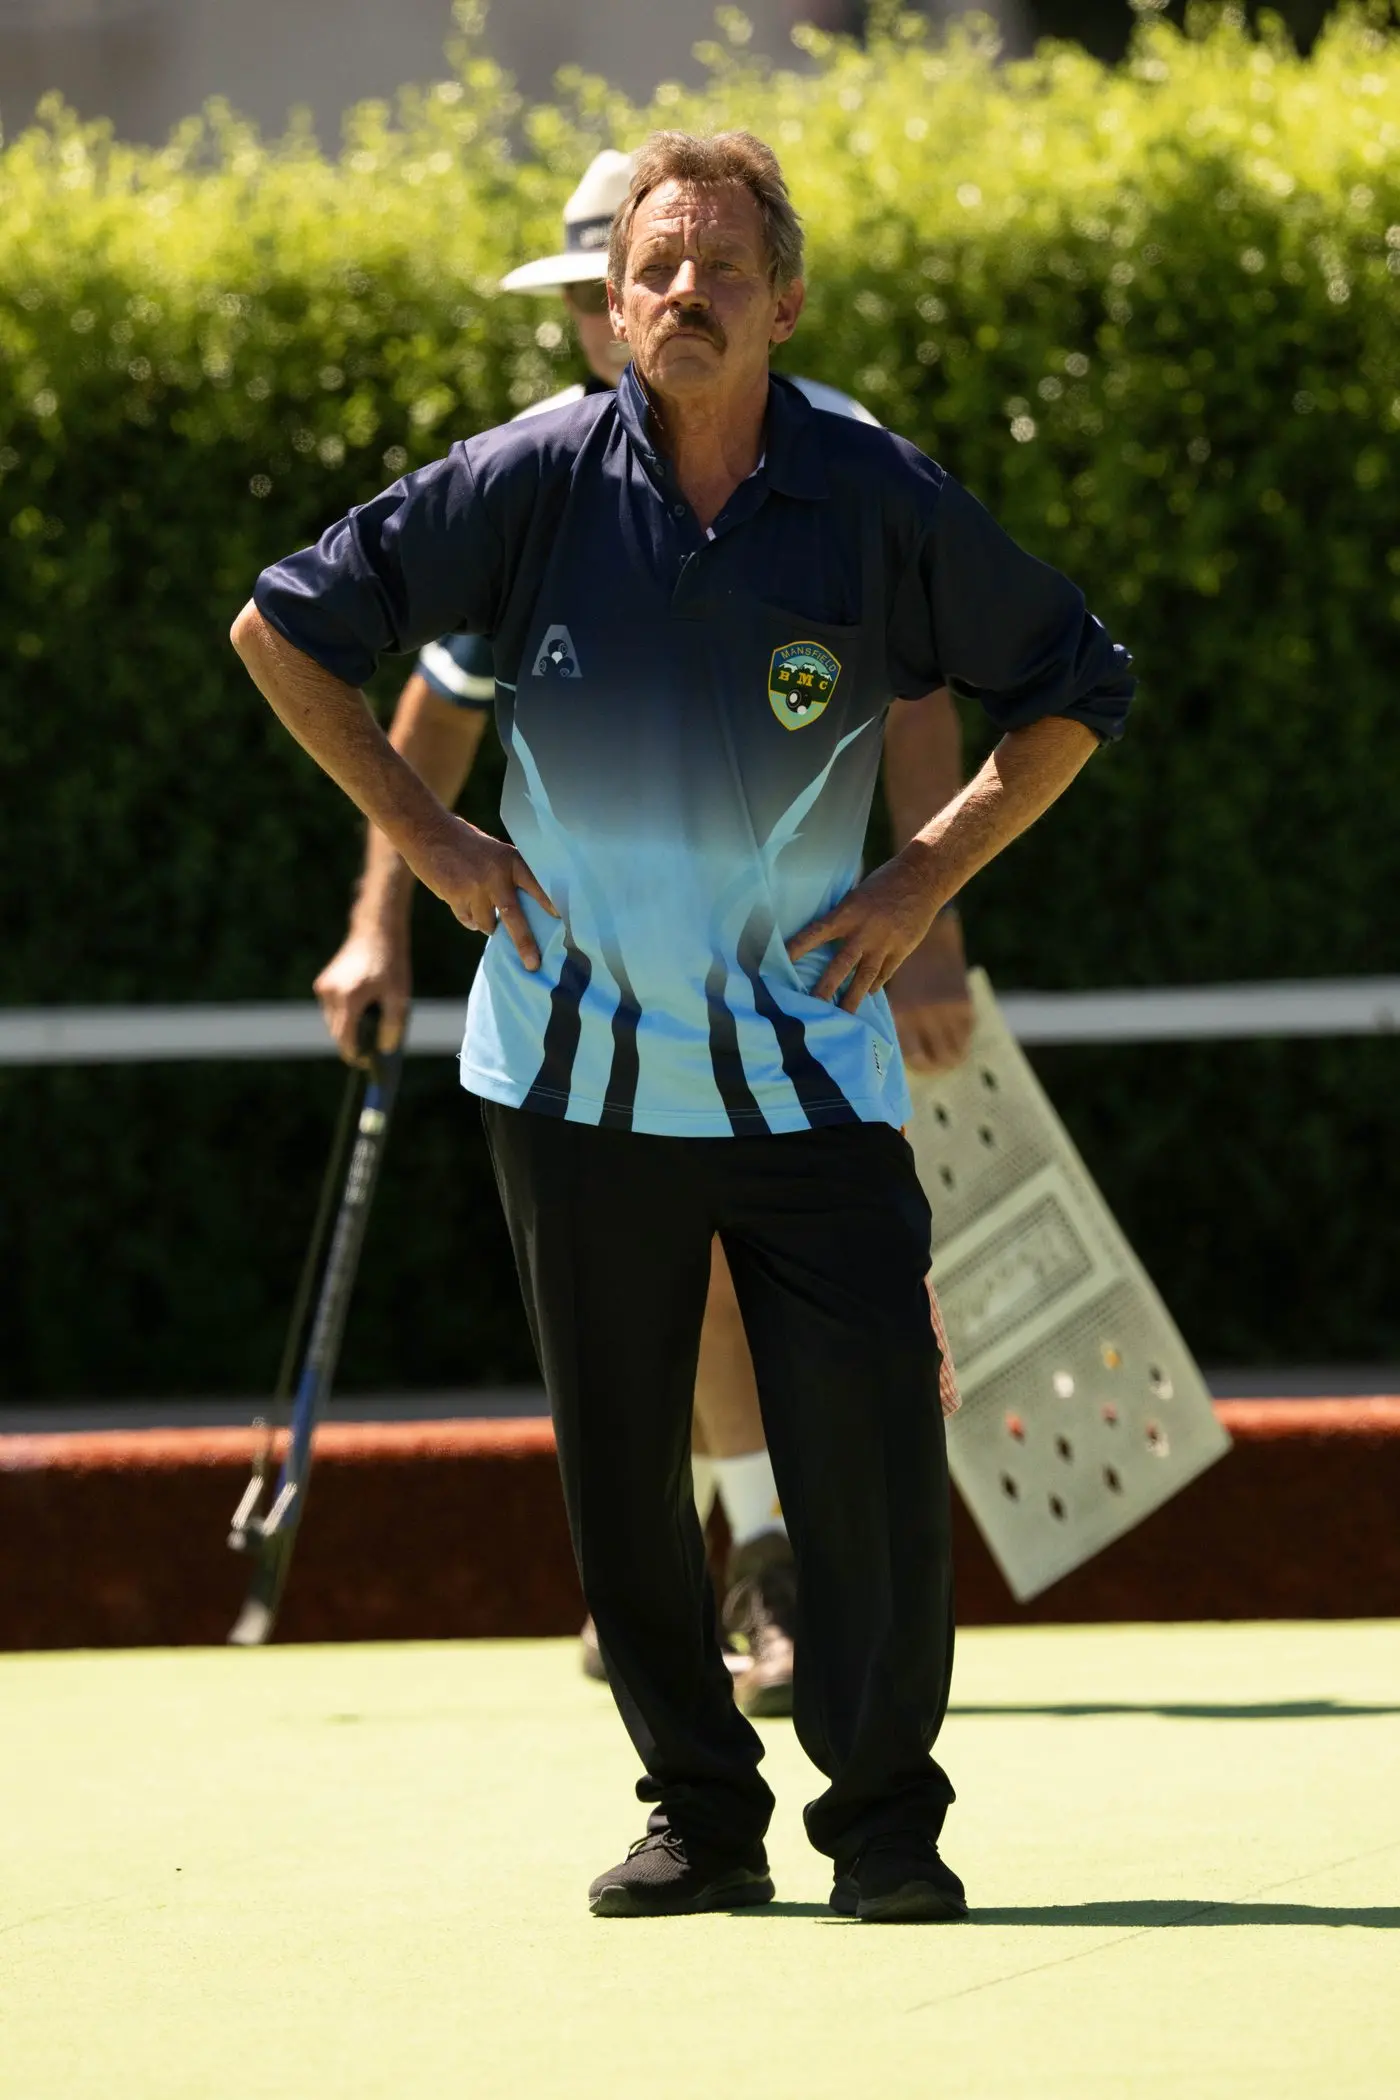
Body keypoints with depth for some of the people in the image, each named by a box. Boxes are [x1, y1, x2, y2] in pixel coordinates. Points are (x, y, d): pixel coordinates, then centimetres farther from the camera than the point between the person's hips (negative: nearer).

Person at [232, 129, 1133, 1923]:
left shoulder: (881, 501, -5)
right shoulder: (531, 482, -5)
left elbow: (1073, 692, 8)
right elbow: (284, 625, 4)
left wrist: (930, 872, -1)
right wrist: (424, 840, 1)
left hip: (805, 1065, -1)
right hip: (574, 1069, 1)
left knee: (873, 1442, -10)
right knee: (618, 1466, 6)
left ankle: (886, 1816, 3)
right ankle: (696, 1812, 19)